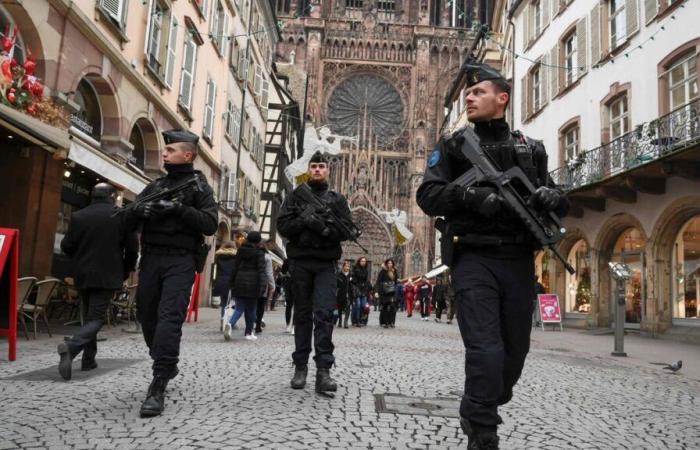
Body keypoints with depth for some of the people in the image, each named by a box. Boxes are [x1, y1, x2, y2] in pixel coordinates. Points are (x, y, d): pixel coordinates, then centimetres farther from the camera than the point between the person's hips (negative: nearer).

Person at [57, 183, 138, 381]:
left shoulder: (78, 216, 1)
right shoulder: (122, 215, -6)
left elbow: (66, 246, 3)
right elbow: (132, 247, -6)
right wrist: (126, 272, 8)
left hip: (82, 276, 4)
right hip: (108, 276, -4)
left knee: (90, 314, 18)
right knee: (96, 317, -1)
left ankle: (89, 359, 19)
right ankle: (71, 347, -25)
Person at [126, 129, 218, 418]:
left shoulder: (199, 186, 5)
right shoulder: (155, 185, 19)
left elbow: (210, 224, -7)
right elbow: (129, 220, 15)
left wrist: (179, 209, -17)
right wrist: (139, 210, -8)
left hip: (180, 261, -5)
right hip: (150, 258, 6)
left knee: (169, 318, -15)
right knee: (147, 316, 8)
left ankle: (157, 388, -16)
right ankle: (166, 366, 30)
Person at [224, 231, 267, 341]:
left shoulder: (241, 250, 10)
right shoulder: (259, 252, -4)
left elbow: (234, 267, 13)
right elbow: (261, 269, -11)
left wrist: (231, 282, 19)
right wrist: (263, 285, -15)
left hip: (239, 282, 4)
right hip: (252, 284, -4)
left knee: (239, 308, 6)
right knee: (251, 309, 8)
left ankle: (230, 324, -21)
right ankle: (248, 333, 12)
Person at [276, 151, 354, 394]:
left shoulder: (337, 199, 12)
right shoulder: (296, 195, 12)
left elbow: (347, 229, 1)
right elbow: (283, 225, 2)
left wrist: (324, 227, -15)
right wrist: (304, 221, -15)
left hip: (325, 263, -1)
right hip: (300, 261, 1)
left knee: (324, 314, -12)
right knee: (302, 314, 7)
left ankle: (323, 370, -13)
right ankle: (300, 367, 14)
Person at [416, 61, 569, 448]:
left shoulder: (532, 150, 14)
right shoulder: (453, 147, 7)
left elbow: (558, 202, 14)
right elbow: (428, 196, -5)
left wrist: (552, 197, -10)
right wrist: (469, 195, -22)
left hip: (520, 262, 4)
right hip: (475, 260, -3)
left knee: (514, 353, 13)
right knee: (486, 353, -12)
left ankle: (477, 415, 38)